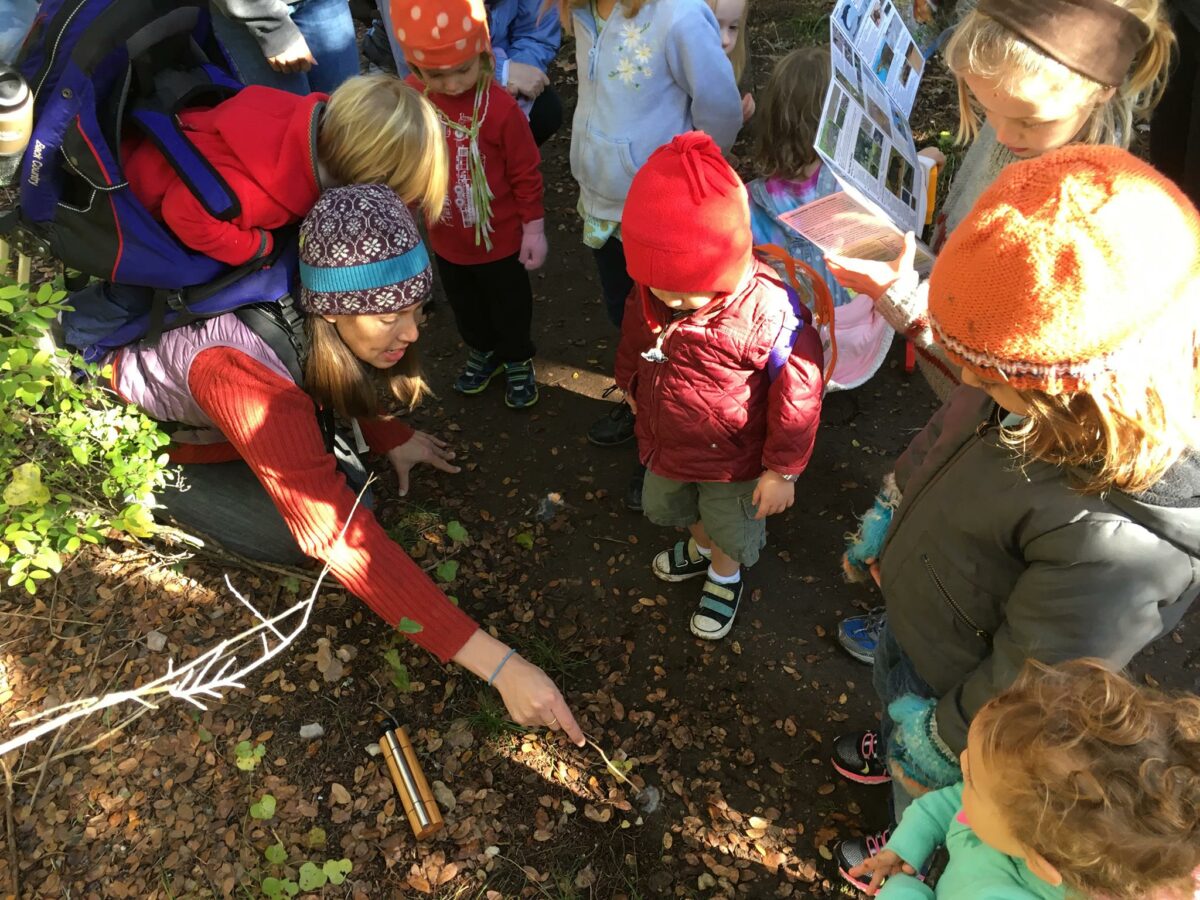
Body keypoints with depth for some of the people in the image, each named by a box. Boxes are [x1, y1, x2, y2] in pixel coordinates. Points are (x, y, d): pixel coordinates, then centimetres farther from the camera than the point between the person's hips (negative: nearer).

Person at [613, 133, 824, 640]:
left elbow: (798, 396, -24)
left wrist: (783, 469, -15)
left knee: (731, 531, 23)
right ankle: (701, 547, 65)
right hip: (667, 445, 5)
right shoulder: (648, 291, -21)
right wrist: (630, 382, 20)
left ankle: (725, 575, 57)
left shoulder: (767, 312, -36)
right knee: (666, 505, 32)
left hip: (734, 462, -5)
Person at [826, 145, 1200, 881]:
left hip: (957, 680, -5)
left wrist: (941, 738, -12)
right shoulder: (1037, 390, -23)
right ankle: (896, 750, 73)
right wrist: (886, 520, 12)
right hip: (913, 617, 6)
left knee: (925, 792, 28)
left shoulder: (1118, 539, -45)